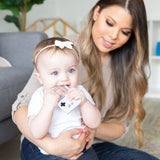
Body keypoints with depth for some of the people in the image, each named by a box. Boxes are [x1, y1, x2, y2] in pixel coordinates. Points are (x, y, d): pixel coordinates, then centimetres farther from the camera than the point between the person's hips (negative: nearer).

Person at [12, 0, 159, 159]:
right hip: (42, 143, -4)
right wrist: (51, 145, -35)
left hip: (93, 145, 5)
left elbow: (121, 125, 3)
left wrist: (94, 129, -20)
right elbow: (21, 108, -16)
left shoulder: (125, 66, 3)